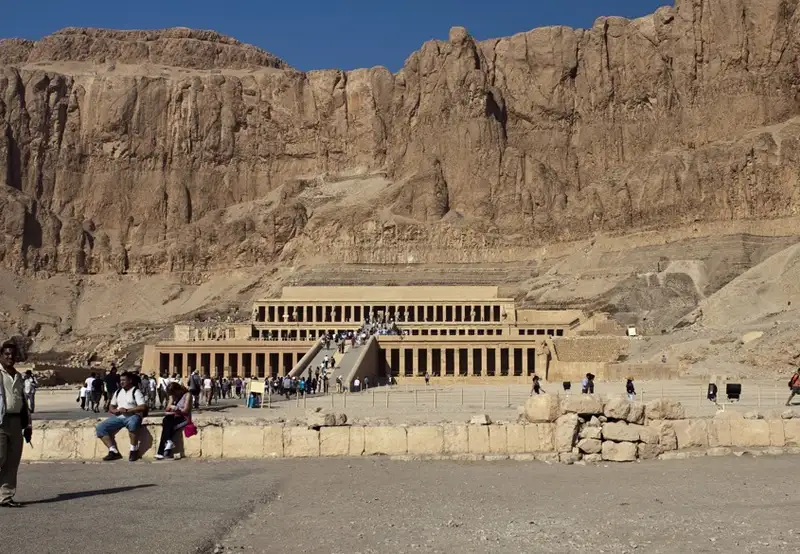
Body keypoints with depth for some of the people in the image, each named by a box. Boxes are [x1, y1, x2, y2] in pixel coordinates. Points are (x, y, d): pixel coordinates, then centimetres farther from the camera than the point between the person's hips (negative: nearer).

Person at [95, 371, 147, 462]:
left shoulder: (136, 391, -1)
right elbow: (111, 406, 21)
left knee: (132, 423, -42)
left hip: (132, 416, -7)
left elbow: (143, 407, -13)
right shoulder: (118, 392, 19)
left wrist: (127, 410, -20)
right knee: (100, 428, -12)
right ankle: (113, 451, -13)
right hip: (118, 417, 7)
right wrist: (114, 411, -3)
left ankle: (134, 450, -24)